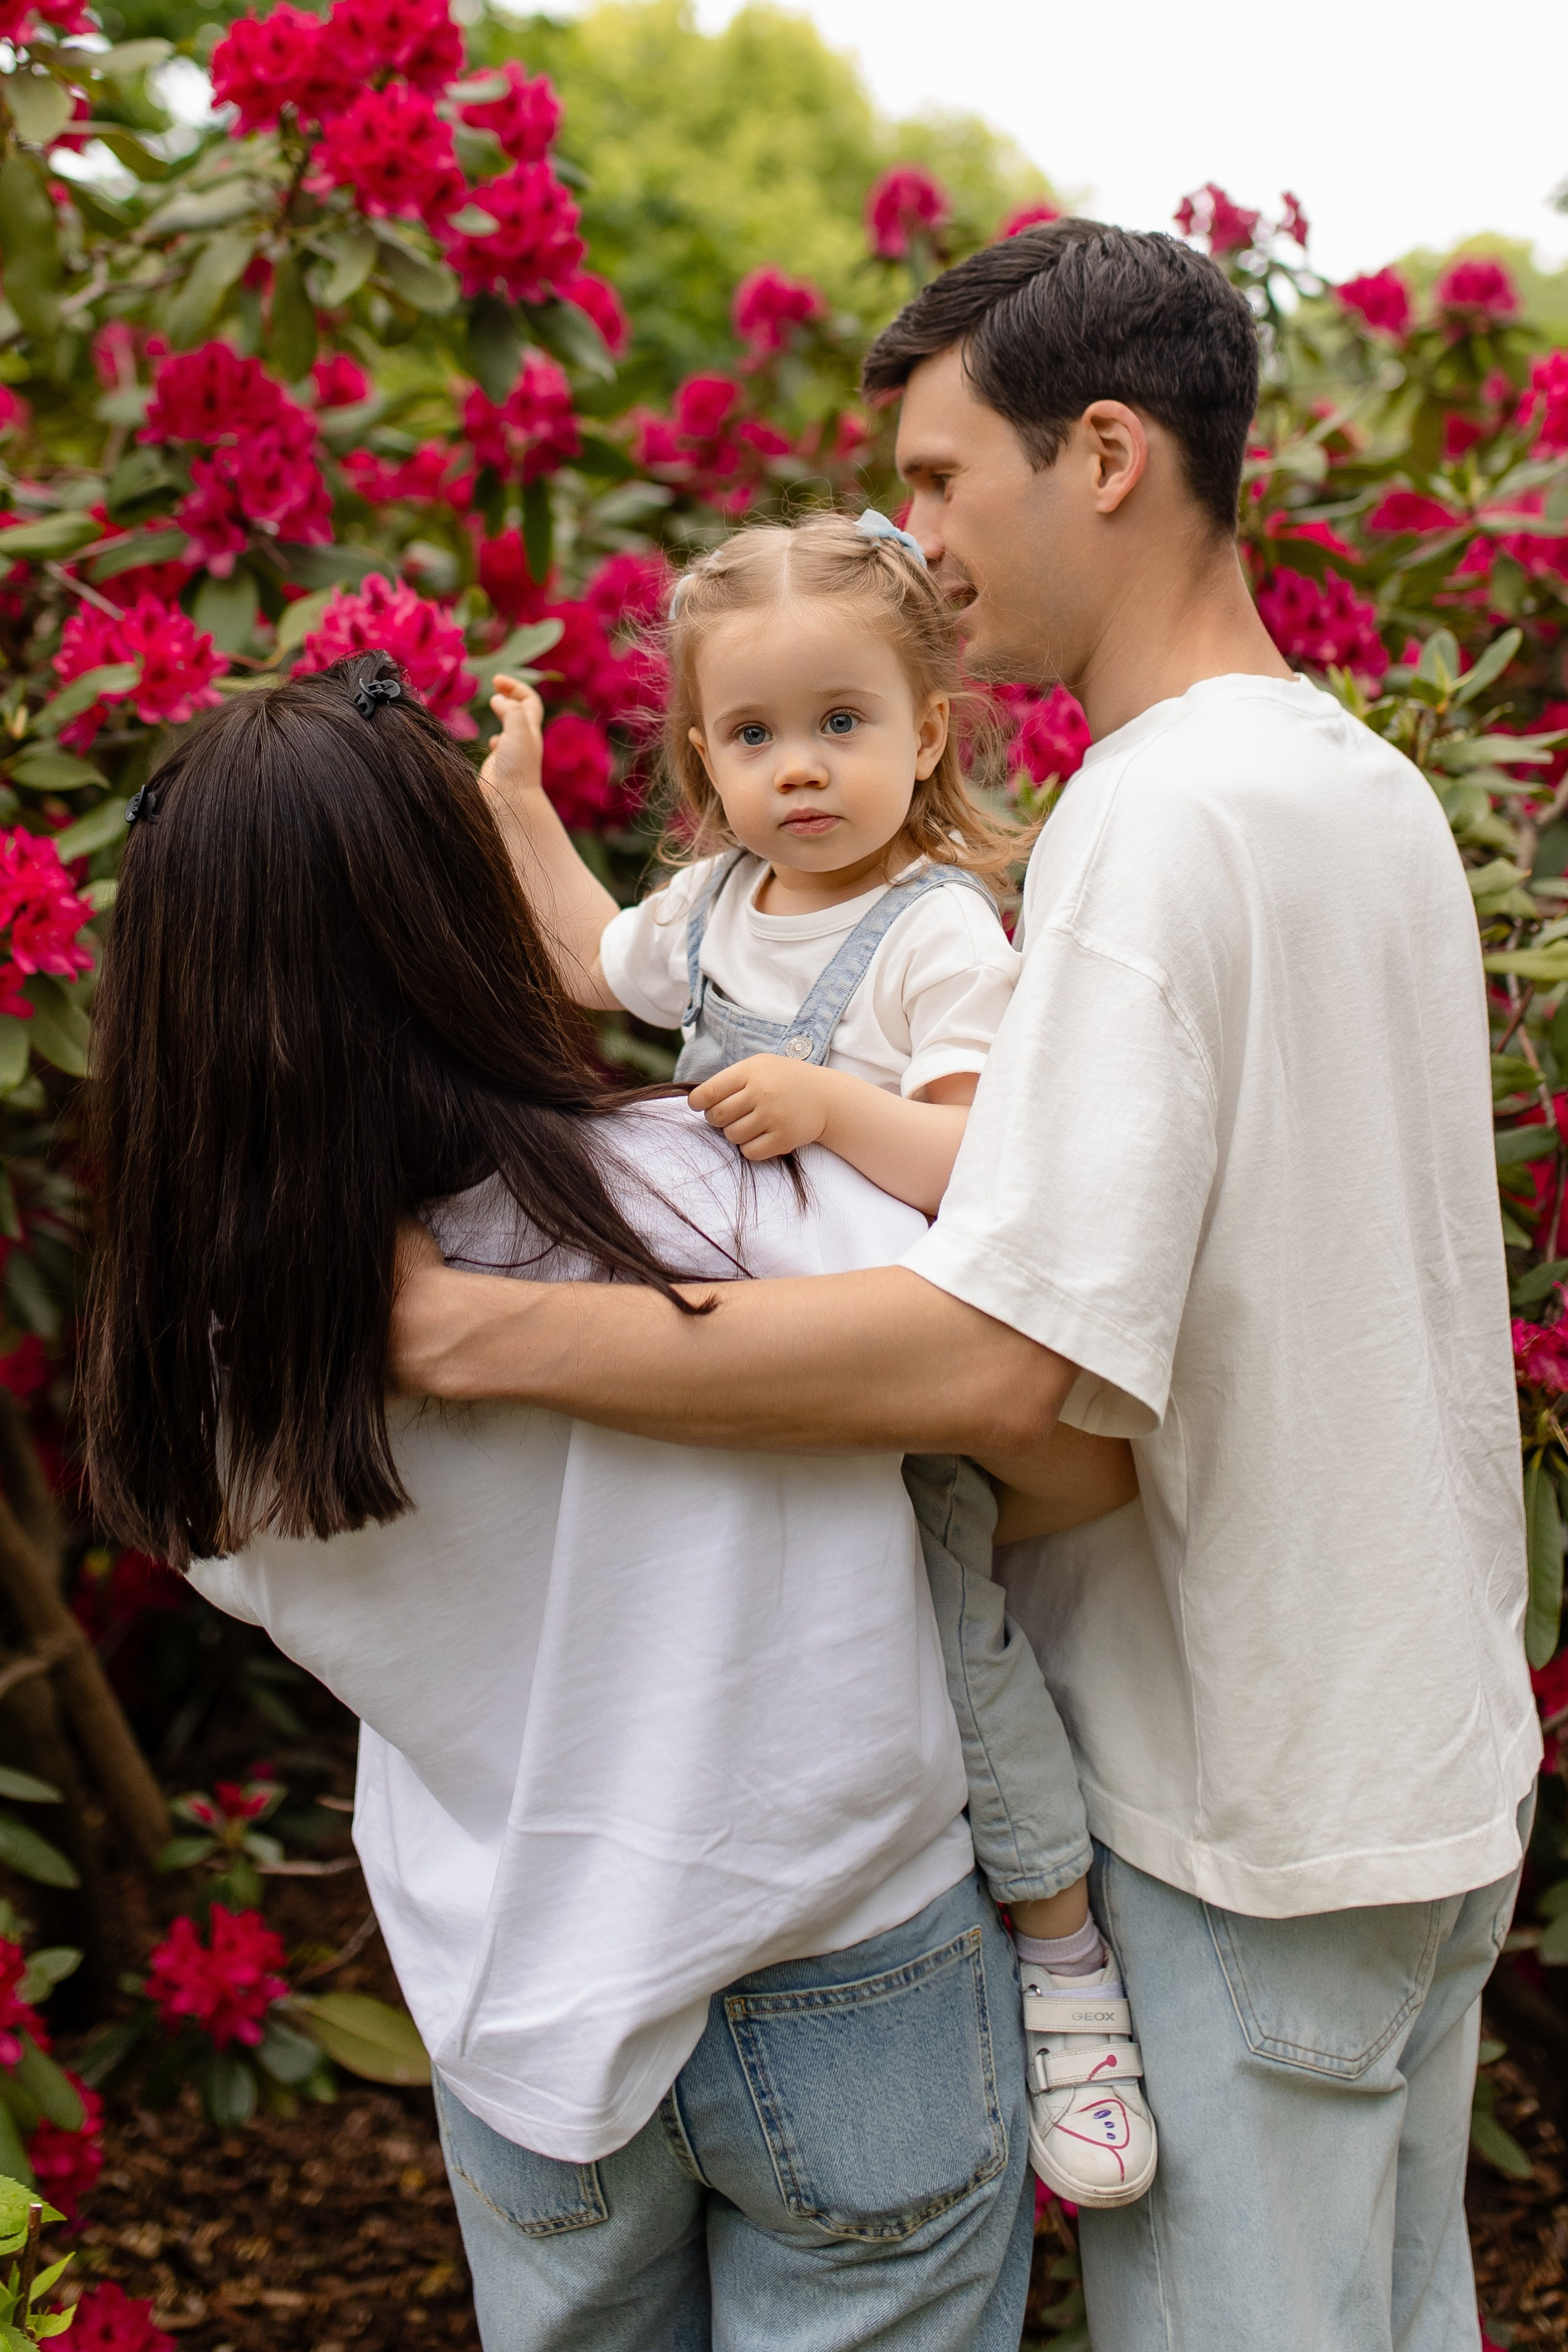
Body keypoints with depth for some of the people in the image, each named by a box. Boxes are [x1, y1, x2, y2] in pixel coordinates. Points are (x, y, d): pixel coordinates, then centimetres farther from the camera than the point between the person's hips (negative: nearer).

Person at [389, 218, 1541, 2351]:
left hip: (1250, 1815, -8)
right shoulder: (1377, 781, 7)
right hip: (1447, 1757, 9)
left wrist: (469, 1328, -31)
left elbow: (1000, 1362, -32)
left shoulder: (1158, 821, -22)